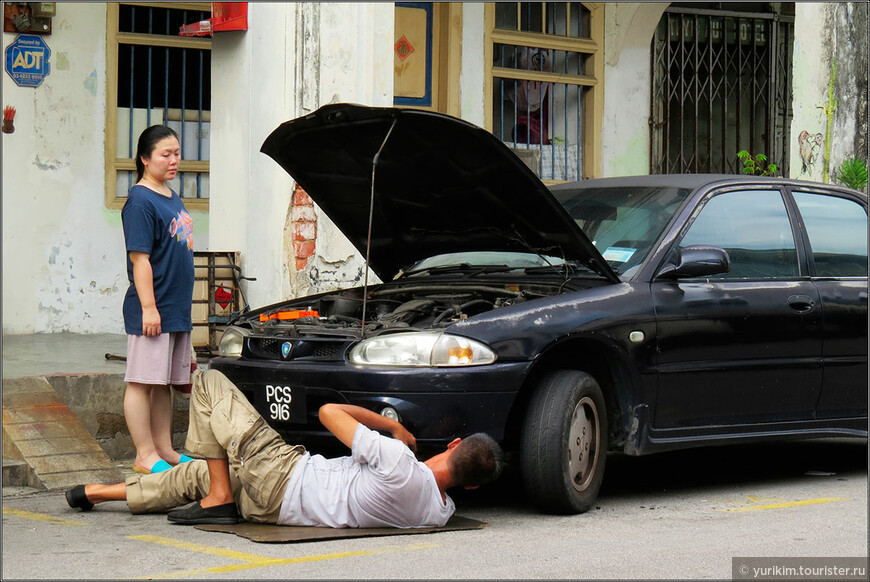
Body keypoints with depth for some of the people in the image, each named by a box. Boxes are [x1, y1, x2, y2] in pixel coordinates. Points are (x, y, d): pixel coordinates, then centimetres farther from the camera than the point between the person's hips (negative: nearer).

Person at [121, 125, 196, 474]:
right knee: (142, 381, -3)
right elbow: (140, 259, -17)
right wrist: (148, 308, -21)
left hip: (177, 311, 9)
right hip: (151, 312, -9)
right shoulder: (140, 202, -12)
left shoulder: (172, 198, 15)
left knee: (164, 382, 13)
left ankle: (164, 449, 20)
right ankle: (146, 456, -1)